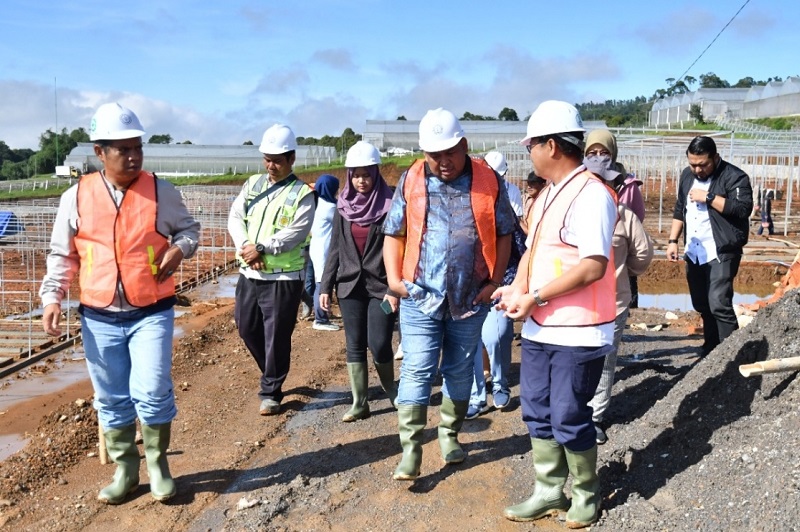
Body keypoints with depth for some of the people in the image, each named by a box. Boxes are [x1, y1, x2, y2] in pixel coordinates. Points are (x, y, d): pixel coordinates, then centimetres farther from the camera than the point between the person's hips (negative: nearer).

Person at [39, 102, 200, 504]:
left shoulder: (161, 192, -3)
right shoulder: (76, 197, -1)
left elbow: (189, 227, 11)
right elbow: (61, 255, 8)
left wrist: (179, 248, -10)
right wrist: (52, 297, -3)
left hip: (152, 313, -2)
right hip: (98, 318, 2)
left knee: (153, 394, -6)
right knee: (111, 399, 11)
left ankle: (158, 464, 18)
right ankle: (125, 471, 28)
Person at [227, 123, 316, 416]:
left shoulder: (303, 194, -6)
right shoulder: (252, 184, 10)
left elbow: (294, 234, -16)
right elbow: (235, 216, 4)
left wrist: (262, 248, -21)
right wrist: (245, 246, -13)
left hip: (283, 278, -6)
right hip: (249, 274, 6)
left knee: (276, 336, 1)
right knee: (247, 328, 14)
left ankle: (270, 392, 16)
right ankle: (271, 374, 38)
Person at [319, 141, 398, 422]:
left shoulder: (389, 205, -6)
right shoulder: (343, 206, 6)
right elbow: (335, 249, 10)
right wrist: (325, 287, 7)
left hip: (381, 286, -4)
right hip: (350, 285, 4)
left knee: (379, 345, -4)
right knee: (355, 346, 6)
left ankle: (390, 389, 25)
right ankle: (359, 403, 16)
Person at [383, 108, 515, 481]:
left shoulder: (488, 181, -1)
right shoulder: (411, 181, 0)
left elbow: (504, 234, 4)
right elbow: (394, 233, 4)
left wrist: (495, 281, -4)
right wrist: (394, 278, -7)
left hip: (471, 298, 1)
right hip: (420, 297, -1)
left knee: (459, 370, 14)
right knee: (416, 371, -3)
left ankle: (450, 434, 32)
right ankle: (411, 449, 4)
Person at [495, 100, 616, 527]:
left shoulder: (590, 194, -16)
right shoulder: (546, 195, 13)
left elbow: (593, 266, -24)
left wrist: (534, 297, -20)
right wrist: (516, 289, -1)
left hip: (577, 333, -9)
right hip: (538, 329, 9)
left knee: (569, 419, 4)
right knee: (538, 415, 15)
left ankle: (585, 494, 27)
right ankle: (549, 492, 30)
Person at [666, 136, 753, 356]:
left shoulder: (734, 177, -11)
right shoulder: (687, 175, 11)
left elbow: (743, 209, -23)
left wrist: (708, 198, -21)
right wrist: (673, 240, 12)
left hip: (721, 252, -7)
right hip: (694, 251, 7)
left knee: (719, 304, -16)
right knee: (702, 305, 13)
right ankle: (711, 348, 26)